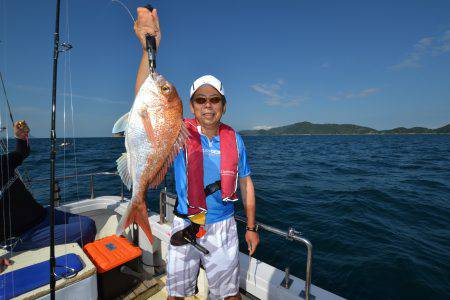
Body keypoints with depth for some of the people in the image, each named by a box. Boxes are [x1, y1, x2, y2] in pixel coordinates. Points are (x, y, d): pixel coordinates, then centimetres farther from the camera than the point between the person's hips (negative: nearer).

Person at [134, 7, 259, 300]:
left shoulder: (234, 139, -6)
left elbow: (246, 184, 2)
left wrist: (252, 227, 4)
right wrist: (149, 49, -42)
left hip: (223, 228, 1)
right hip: (184, 226, 0)